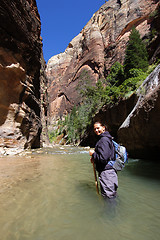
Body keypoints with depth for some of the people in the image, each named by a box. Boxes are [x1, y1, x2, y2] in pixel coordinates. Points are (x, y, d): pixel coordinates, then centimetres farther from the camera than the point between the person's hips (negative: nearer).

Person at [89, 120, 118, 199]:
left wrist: (93, 154, -11)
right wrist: (95, 159, 9)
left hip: (106, 173, -10)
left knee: (109, 197, 4)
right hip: (110, 171, 10)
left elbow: (103, 158, -26)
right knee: (112, 195, 24)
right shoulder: (105, 138, 12)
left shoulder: (104, 140, -20)